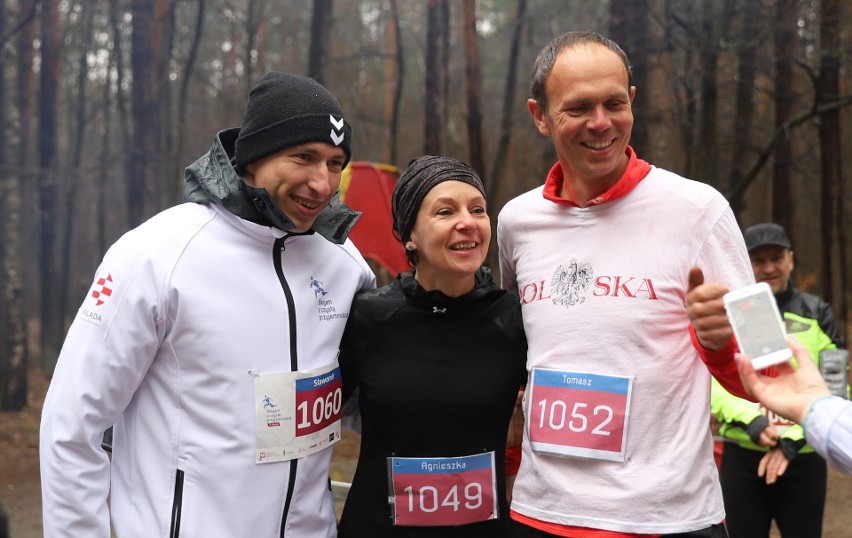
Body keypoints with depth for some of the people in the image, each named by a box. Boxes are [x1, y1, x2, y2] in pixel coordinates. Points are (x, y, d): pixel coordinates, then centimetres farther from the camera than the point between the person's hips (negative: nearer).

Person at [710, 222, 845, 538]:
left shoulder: (816, 314, 5)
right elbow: (713, 382, -3)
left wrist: (791, 439, -16)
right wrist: (751, 421, -20)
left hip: (803, 458, 0)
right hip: (741, 458, 0)